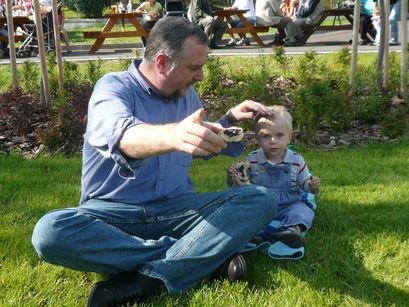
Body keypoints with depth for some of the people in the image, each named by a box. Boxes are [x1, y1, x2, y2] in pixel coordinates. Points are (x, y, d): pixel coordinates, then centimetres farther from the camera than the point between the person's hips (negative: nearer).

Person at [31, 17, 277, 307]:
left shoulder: (187, 96, 10)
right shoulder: (114, 87, -10)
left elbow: (203, 146, 28)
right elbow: (122, 136, -34)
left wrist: (231, 118, 9)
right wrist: (174, 134, -56)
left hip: (176, 208, 4)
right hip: (114, 211, -4)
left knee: (260, 200, -17)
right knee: (50, 232, -35)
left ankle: (148, 279, -29)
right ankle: (205, 254, -29)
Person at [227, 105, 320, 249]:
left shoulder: (297, 160, -3)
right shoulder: (252, 159, -3)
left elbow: (303, 183, 8)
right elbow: (242, 184, 4)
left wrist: (311, 186, -14)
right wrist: (233, 177, -18)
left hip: (288, 206, 0)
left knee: (303, 211, -26)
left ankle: (294, 229, -52)